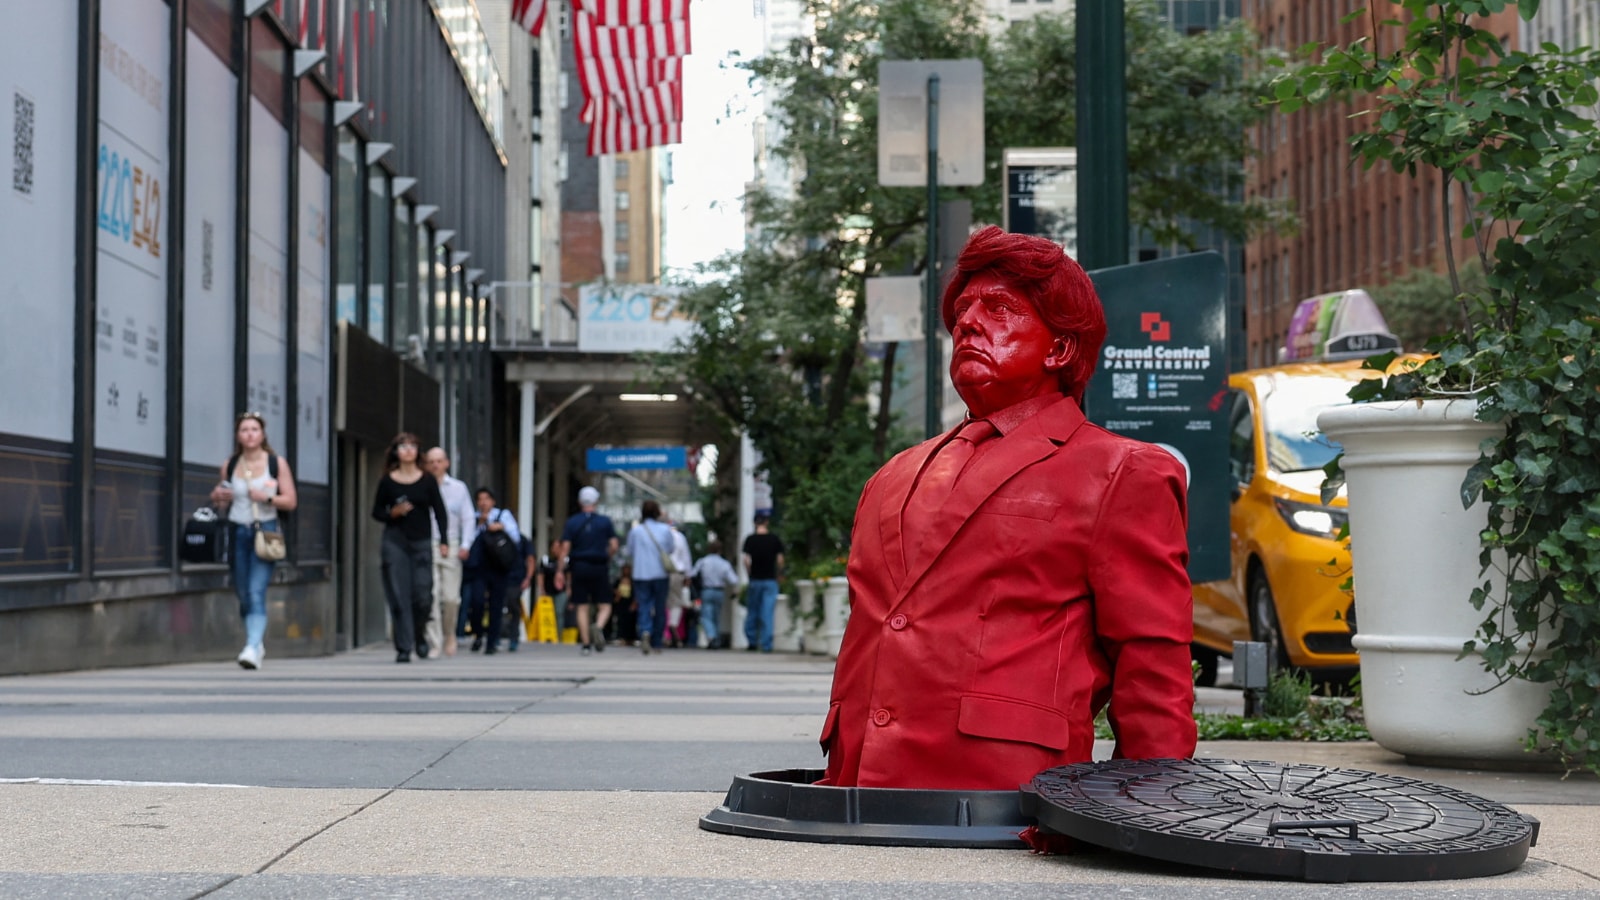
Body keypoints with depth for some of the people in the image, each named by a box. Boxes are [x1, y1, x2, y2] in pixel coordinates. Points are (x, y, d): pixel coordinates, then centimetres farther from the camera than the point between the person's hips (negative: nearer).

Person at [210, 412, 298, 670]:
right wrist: (218, 497, -2)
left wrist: (267, 497, -16)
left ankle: (253, 649, -24)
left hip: (265, 531, -4)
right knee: (243, 593, 9)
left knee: (256, 591, -16)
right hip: (237, 531, 4)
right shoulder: (230, 465, 10)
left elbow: (291, 501, 0)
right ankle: (258, 642, 27)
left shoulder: (277, 463, 2)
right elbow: (222, 500, 21)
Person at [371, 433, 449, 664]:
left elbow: (439, 512, 5)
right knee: (399, 597, -4)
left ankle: (420, 636, 21)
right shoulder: (387, 482, 4)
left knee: (423, 596, -6)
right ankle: (403, 648, 1)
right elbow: (377, 512, 11)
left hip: (421, 542, 0)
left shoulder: (428, 480, 5)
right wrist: (393, 513, -9)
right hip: (395, 541, 0)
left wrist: (444, 541, -5)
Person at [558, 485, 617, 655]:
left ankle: (586, 644, 2)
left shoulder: (571, 522, 3)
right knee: (605, 606, 5)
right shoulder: (605, 522, 2)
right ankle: (598, 627, -25)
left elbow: (565, 547, -3)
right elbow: (614, 546, -3)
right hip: (600, 568, -1)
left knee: (582, 608, 5)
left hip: (579, 567, 1)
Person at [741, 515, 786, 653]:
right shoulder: (775, 539, -1)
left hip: (755, 580, 0)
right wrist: (778, 573, 15)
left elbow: (747, 561, -8)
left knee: (752, 611, 12)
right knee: (767, 613, -1)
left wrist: (749, 574, 8)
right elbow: (780, 560, -1)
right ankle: (766, 645, -5)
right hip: (771, 580, 0)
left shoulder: (750, 540, -4)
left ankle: (752, 641, 14)